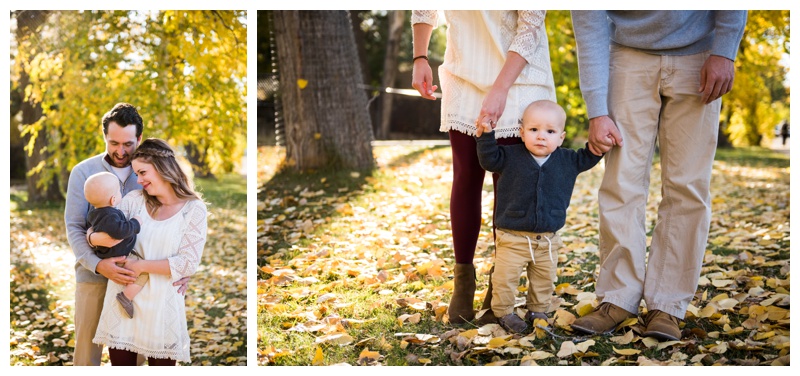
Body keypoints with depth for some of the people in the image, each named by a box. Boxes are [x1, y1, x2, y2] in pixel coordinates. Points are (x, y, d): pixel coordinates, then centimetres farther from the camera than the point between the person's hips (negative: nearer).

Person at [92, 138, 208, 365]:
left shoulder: (194, 209, -4)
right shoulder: (133, 200, 3)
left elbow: (188, 264, -10)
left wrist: (141, 266, -14)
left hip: (162, 302, -2)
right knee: (120, 362, 8)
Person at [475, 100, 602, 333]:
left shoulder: (567, 161, 2)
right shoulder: (511, 156, -7)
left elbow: (587, 159, 15)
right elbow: (489, 159, -10)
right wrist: (486, 136, -22)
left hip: (548, 239, 3)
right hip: (513, 237, -3)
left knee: (544, 279, 15)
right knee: (505, 278, 0)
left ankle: (537, 310, 33)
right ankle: (503, 311, 17)